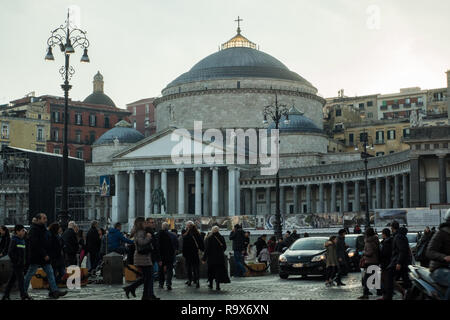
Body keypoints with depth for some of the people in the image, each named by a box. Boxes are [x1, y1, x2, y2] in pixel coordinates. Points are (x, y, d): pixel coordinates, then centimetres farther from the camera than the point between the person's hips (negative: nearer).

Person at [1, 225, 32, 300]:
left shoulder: (22, 240, 14)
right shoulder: (14, 240, -12)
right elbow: (10, 252, -17)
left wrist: (23, 261, 13)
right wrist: (15, 261, -15)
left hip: (21, 264, 8)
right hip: (16, 265, -8)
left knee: (12, 280, 12)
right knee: (20, 279, -6)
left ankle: (5, 296, 17)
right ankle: (23, 295, -2)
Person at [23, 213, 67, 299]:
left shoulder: (43, 229, 14)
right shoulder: (34, 229, -15)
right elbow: (35, 244, -22)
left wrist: (46, 254, 13)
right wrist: (44, 255, -22)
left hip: (44, 256, 9)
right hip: (36, 257, -9)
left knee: (50, 273, 3)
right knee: (30, 274, 2)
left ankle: (54, 291, 2)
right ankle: (23, 291, 13)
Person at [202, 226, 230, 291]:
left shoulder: (209, 238, -10)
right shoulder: (221, 238, -3)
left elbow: (207, 249, -12)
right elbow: (224, 247, 6)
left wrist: (204, 258, -6)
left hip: (211, 257, -1)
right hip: (220, 257, 1)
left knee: (211, 271, 15)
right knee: (219, 270, 3)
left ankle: (211, 284, 24)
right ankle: (217, 285, -5)